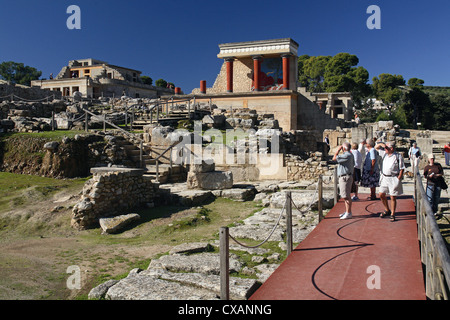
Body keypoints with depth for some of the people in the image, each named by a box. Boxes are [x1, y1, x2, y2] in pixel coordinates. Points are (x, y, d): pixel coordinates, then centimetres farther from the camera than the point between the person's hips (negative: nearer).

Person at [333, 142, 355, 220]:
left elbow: (334, 158, -19)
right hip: (344, 177, 11)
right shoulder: (350, 155, 16)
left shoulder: (347, 155, -18)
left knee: (346, 196, -8)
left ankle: (348, 213, -5)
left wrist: (338, 150, -8)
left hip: (345, 177, -11)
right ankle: (347, 212, 22)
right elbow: (352, 165, 21)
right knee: (346, 196, 15)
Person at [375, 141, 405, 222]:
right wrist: (381, 144, -3)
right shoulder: (384, 154, 7)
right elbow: (376, 148, 18)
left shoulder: (398, 156, -9)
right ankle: (387, 210, 30)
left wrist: (398, 179, -14)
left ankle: (392, 214, 13)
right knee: (381, 195, 9)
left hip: (393, 179, -6)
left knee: (393, 197, 1)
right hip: (384, 178, 6)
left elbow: (402, 169, -8)